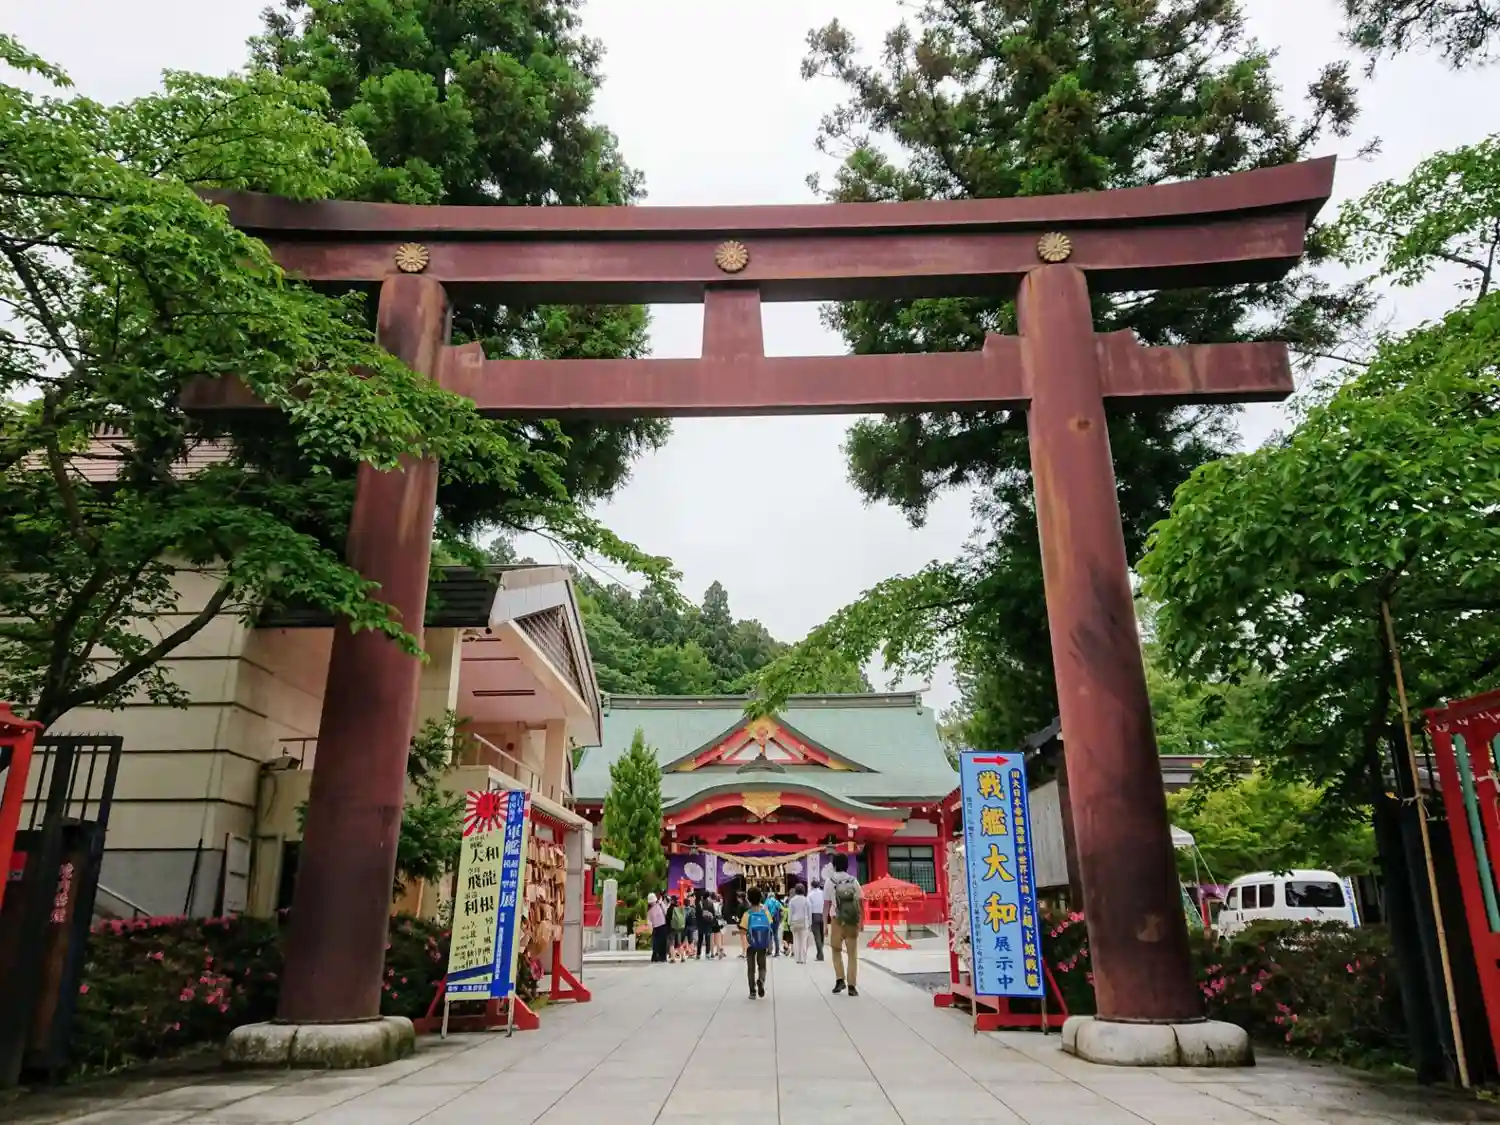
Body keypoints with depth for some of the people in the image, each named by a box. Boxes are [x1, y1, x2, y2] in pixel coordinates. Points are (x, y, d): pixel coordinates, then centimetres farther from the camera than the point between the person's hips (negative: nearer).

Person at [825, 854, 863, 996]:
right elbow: (861, 902, 2)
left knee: (837, 950, 18)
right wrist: (861, 921, 10)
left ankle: (840, 979, 6)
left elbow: (826, 904, -2)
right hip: (853, 921, 1)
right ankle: (852, 986, 2)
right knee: (852, 954, 7)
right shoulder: (853, 881, 2)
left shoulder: (830, 881, -2)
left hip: (837, 920, -1)